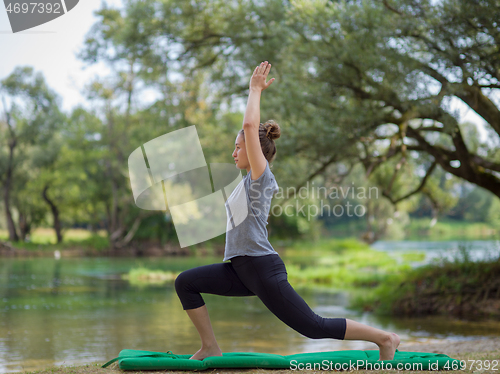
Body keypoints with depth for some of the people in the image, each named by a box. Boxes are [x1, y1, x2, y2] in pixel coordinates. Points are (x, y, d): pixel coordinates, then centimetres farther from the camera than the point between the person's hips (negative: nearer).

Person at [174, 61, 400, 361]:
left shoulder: (262, 176, -8)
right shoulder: (252, 178, 15)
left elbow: (250, 126, -18)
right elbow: (252, 129, 26)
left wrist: (255, 90, -7)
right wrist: (255, 91, 24)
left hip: (263, 269, -9)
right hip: (242, 269, 9)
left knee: (314, 327, -7)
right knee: (185, 283, 2)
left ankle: (384, 338, 5)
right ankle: (211, 348, 5)